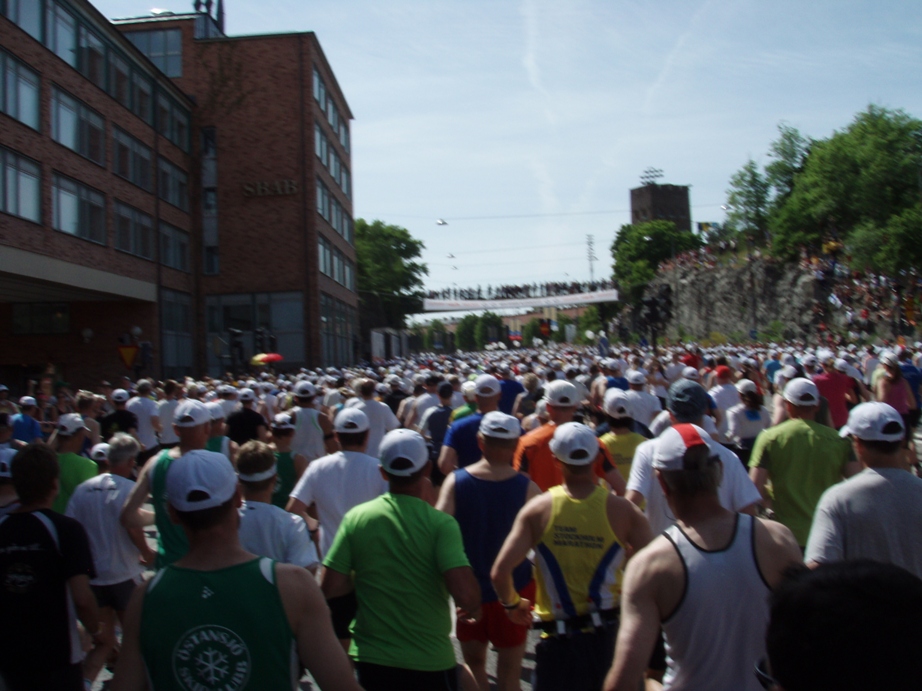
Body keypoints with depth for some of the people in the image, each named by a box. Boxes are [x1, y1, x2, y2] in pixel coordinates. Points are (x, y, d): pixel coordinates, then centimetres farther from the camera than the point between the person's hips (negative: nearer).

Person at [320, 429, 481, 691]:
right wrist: (474, 609, -2)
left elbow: (329, 587, -6)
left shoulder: (357, 517, -8)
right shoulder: (440, 523, -16)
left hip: (370, 659, 3)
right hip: (430, 663, -3)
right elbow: (465, 594, -23)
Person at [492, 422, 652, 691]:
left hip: (558, 637, -1)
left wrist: (513, 604, 7)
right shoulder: (623, 510, -8)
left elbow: (499, 573, -13)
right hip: (610, 635, 1)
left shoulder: (538, 509, -9)